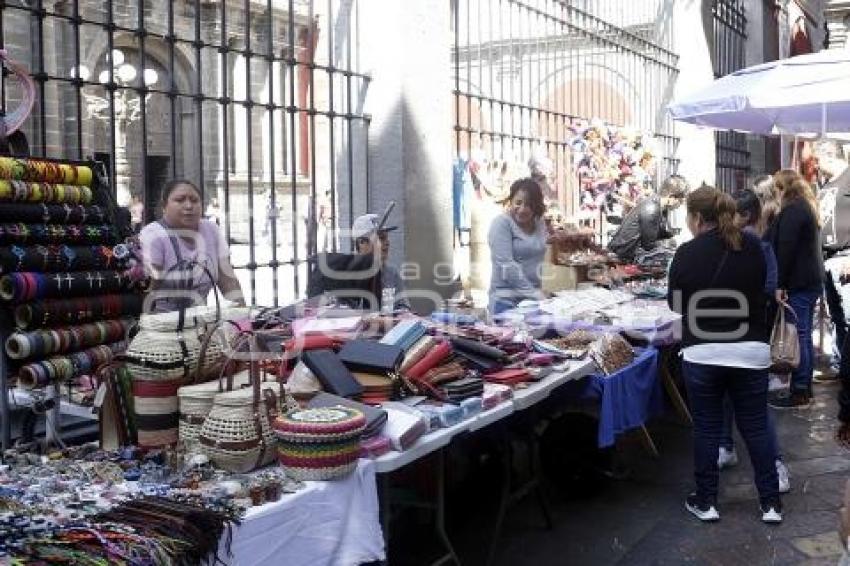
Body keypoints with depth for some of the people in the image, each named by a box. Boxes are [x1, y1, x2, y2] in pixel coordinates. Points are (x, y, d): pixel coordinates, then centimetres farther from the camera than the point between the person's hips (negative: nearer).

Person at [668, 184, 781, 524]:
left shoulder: (687, 253, -9)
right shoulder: (752, 246, 1)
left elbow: (676, 303, 3)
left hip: (702, 353, -3)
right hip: (751, 350, 3)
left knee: (706, 429, 8)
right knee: (756, 428, 12)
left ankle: (706, 502, 18)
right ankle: (771, 503, 19)